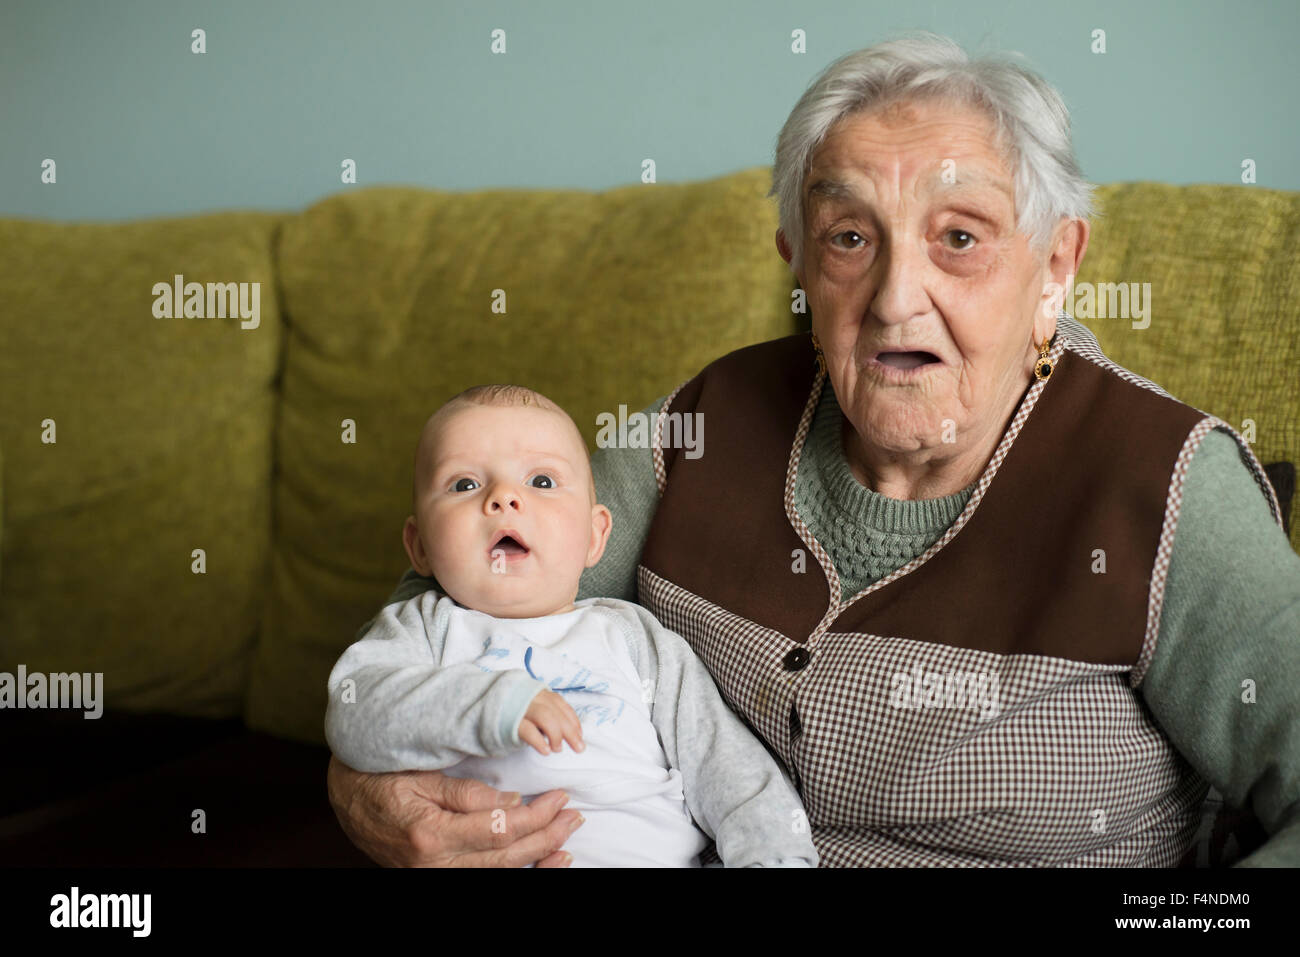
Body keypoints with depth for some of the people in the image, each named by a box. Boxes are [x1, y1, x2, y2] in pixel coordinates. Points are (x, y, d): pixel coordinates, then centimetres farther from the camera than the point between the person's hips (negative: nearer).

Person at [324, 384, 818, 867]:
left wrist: (773, 853, 0)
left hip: (653, 851, 4)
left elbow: (719, 754, 15)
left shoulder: (631, 634, 21)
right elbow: (352, 718, -3)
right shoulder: (422, 628, 16)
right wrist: (489, 705, -15)